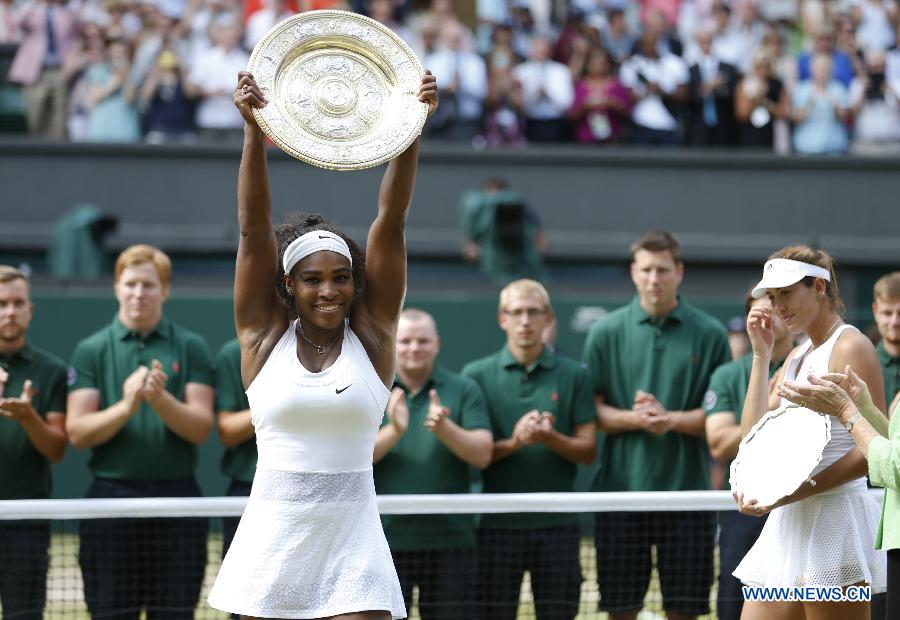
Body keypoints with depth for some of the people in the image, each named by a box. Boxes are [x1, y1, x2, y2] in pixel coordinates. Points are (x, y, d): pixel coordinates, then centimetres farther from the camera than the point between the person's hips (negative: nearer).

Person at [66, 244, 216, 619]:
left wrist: (161, 399, -19)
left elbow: (200, 428, -2)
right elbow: (77, 433, -2)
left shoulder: (191, 348, 6)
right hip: (112, 495, 0)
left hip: (176, 498, 0)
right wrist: (125, 407, -18)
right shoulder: (91, 351, 5)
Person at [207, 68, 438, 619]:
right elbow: (254, 227, -4)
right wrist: (254, 130, -13)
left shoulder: (371, 334, 5)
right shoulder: (264, 336, 4)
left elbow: (392, 220, -2)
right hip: (272, 542, 0)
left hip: (353, 546, 0)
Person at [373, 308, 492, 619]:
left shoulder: (464, 390, 4)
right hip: (385, 540, 0)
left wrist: (445, 428, -24)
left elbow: (482, 455, -6)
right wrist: (394, 431, -24)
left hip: (450, 539, 0)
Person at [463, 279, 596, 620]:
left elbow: (588, 450, 3)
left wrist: (549, 438, -16)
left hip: (556, 524, 1)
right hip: (497, 524, -1)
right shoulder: (477, 374, 4)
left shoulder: (573, 375, 5)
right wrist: (513, 443, -17)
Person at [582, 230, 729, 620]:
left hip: (687, 488, 0)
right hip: (621, 485, 0)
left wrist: (671, 419, -15)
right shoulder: (606, 332, 5)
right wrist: (634, 418, -16)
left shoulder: (709, 334, 3)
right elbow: (593, 411, 3)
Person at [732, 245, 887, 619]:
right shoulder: (797, 357, 18)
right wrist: (761, 355, 9)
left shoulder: (850, 347, -7)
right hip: (788, 525, 8)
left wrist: (792, 494, -19)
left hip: (835, 522, -8)